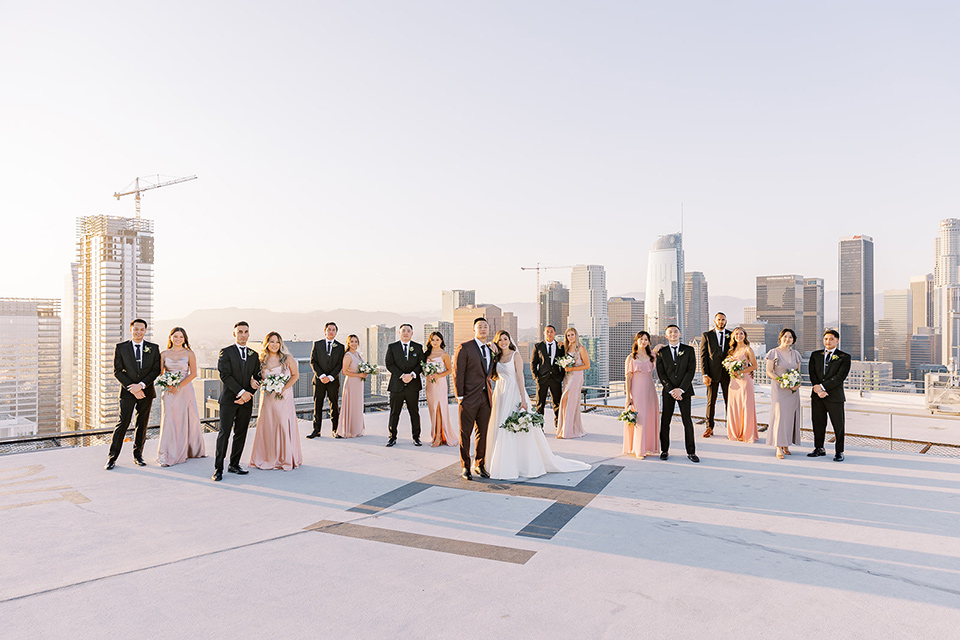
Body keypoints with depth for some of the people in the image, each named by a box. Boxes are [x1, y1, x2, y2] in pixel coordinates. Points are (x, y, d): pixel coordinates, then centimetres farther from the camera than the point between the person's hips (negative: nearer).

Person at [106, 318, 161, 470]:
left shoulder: (154, 348, 4)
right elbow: (117, 371, -1)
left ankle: (138, 455, 18)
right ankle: (112, 457, 5)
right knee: (122, 423, -4)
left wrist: (141, 385, -14)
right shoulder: (121, 348, 1)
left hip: (146, 391, 1)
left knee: (142, 424, 7)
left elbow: (156, 370, -1)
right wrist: (131, 388, -11)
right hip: (127, 392, -1)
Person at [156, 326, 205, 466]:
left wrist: (178, 386, -12)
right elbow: (160, 373, 6)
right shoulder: (164, 354, 6)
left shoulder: (189, 353, 1)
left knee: (186, 420, 6)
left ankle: (193, 450, 23)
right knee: (169, 421, -3)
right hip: (169, 392, 1)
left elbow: (193, 373, -4)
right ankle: (168, 456, 1)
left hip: (185, 390, -1)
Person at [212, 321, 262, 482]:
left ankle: (234, 464, 17)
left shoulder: (254, 355, 14)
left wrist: (249, 394, -5)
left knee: (241, 434, 7)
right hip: (229, 399, -4)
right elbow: (225, 375, -10)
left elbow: (257, 378, 11)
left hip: (246, 401, 4)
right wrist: (242, 392, -16)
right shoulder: (226, 352, 0)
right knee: (224, 433, -6)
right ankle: (218, 468, -1)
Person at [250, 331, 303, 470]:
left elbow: (295, 375, 1)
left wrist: (284, 388, -10)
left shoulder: (287, 359, -4)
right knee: (267, 426, 4)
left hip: (284, 397, -2)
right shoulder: (261, 360, 4)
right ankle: (267, 458, 17)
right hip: (267, 398, 2)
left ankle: (285, 458, 10)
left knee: (284, 425, -2)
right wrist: (263, 386, -9)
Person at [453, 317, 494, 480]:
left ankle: (479, 465, 25)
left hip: (486, 398, 6)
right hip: (469, 398, -6)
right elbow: (458, 373, -9)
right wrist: (460, 397, -12)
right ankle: (465, 467, 14)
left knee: (482, 433, 12)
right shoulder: (464, 348, -6)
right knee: (465, 434, 2)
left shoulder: (490, 350, 14)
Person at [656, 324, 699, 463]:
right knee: (665, 421, 3)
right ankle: (664, 450, 13)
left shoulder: (688, 350, 5)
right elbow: (661, 374, 0)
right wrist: (671, 390, -11)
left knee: (687, 421, 1)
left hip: (684, 390, 0)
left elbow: (691, 371, -3)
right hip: (668, 391, 1)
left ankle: (691, 452, 9)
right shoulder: (661, 352, 6)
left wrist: (681, 389, -11)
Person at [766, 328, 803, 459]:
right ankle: (779, 448, -9)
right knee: (779, 415, -10)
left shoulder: (795, 354, 10)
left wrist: (798, 383, -4)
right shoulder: (773, 352, -4)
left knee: (790, 416, 4)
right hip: (778, 389, -5)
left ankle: (786, 445, 13)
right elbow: (769, 372, -5)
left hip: (793, 390, 5)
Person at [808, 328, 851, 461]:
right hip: (817, 396, 3)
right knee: (818, 424, 10)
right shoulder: (815, 355, 11)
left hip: (835, 396, -3)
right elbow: (812, 374, 3)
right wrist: (818, 390, -12)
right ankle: (819, 449, 23)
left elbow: (840, 377, -11)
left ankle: (839, 452, 13)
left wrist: (822, 386, -16)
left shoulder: (844, 357, 0)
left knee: (838, 425, 2)